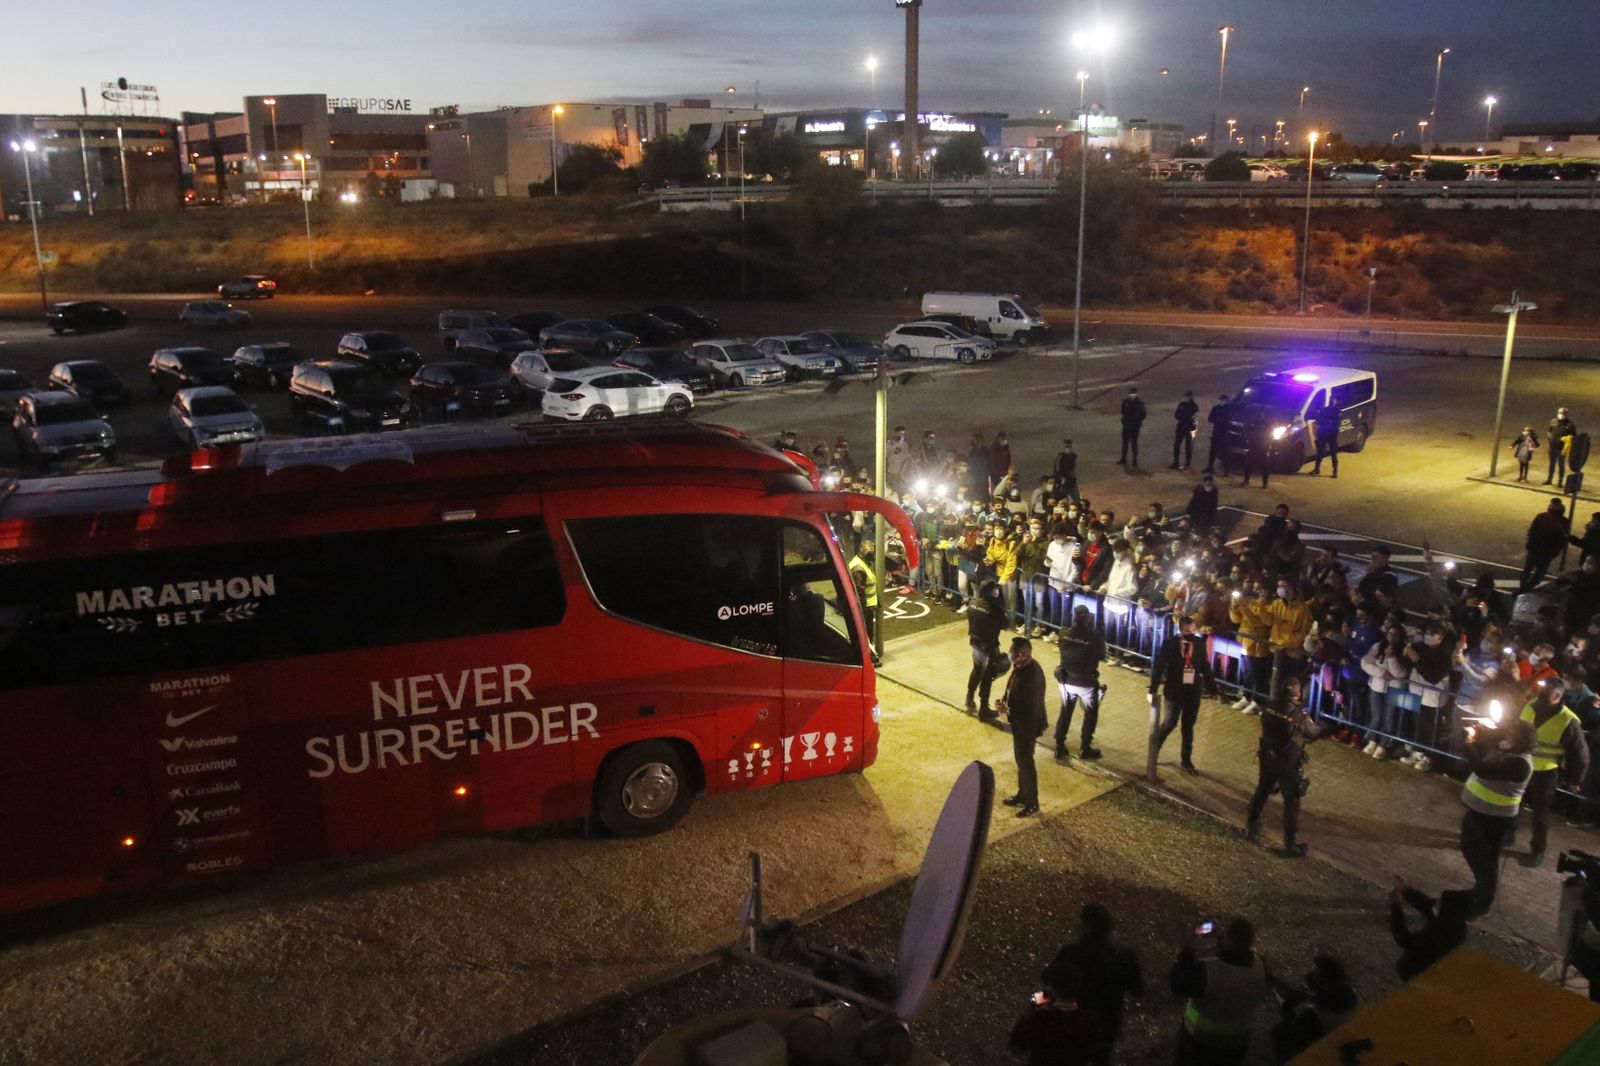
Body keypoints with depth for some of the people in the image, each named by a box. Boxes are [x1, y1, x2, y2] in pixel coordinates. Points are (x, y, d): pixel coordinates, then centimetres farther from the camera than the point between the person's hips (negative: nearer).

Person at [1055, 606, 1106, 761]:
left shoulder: (1064, 634, -11)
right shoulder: (1094, 636, -21)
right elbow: (1102, 656, -7)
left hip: (1067, 680, 3)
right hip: (1087, 683, -3)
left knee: (1065, 713, 19)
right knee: (1090, 714, 18)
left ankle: (1059, 747, 24)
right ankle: (1085, 748, 23)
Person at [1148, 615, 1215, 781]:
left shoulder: (1200, 643, -4)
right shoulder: (1169, 644, -12)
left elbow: (1205, 666, 6)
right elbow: (1157, 666, -10)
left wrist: (1211, 686, 7)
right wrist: (1153, 690, -12)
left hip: (1194, 691, 3)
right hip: (1174, 690, -3)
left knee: (1188, 727, 12)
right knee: (1169, 723, -2)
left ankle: (1186, 760, 23)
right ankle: (1152, 754, 17)